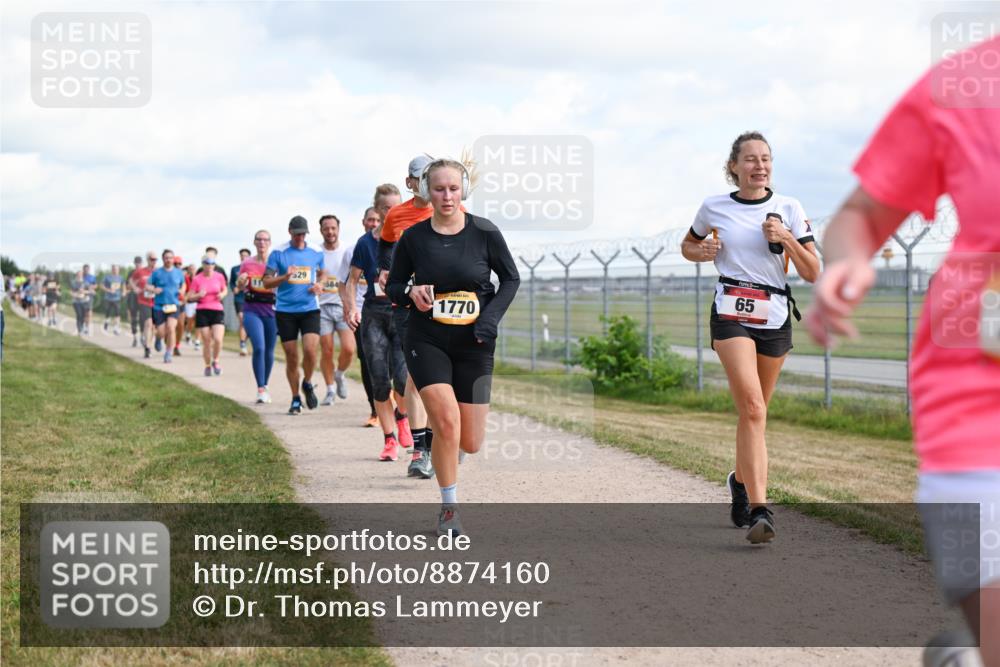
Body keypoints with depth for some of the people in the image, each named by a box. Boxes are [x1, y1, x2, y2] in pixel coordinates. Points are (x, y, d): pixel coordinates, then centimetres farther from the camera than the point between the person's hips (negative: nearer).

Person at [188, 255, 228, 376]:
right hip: (202, 312, -1)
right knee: (206, 342, 1)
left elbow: (225, 290, 20)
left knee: (218, 339, -16)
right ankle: (207, 366, 21)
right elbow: (190, 297, 3)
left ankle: (215, 361, 11)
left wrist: (222, 295, -2)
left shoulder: (219, 276, 4)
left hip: (217, 311, 1)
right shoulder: (197, 279, -1)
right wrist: (199, 295, -17)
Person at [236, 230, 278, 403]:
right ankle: (261, 389, -14)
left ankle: (265, 386, 28)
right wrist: (241, 281, -8)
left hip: (271, 311, 1)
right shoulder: (247, 263, 5)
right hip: (252, 310, -1)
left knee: (269, 351, 8)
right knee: (258, 348, -16)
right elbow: (239, 287, 14)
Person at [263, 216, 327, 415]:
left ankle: (307, 384, 13)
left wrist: (319, 284, 3)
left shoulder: (316, 254, 7)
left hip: (310, 309, 1)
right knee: (291, 357, 2)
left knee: (310, 349, -17)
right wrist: (285, 277, -18)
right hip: (285, 311, -1)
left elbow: (322, 273, 25)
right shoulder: (278, 254, 0)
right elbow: (267, 282, 0)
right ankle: (296, 399, 16)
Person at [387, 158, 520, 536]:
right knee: (447, 423, -20)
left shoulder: (485, 233, -4)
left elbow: (511, 279, 6)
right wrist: (412, 293, -13)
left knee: (470, 443, 1)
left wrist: (490, 318, -8)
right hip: (426, 340, -1)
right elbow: (393, 285, 9)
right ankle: (449, 510, -2)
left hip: (473, 344, 1)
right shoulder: (413, 238, -1)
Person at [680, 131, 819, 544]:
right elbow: (688, 245, 23)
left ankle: (741, 480, 41)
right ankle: (759, 509, -27)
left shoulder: (788, 209, 5)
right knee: (752, 408, -20)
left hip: (775, 316, 3)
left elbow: (812, 273, 3)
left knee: (754, 411, 12)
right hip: (731, 313, -2)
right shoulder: (714, 208, 5)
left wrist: (786, 238, -12)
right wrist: (703, 252, 1)